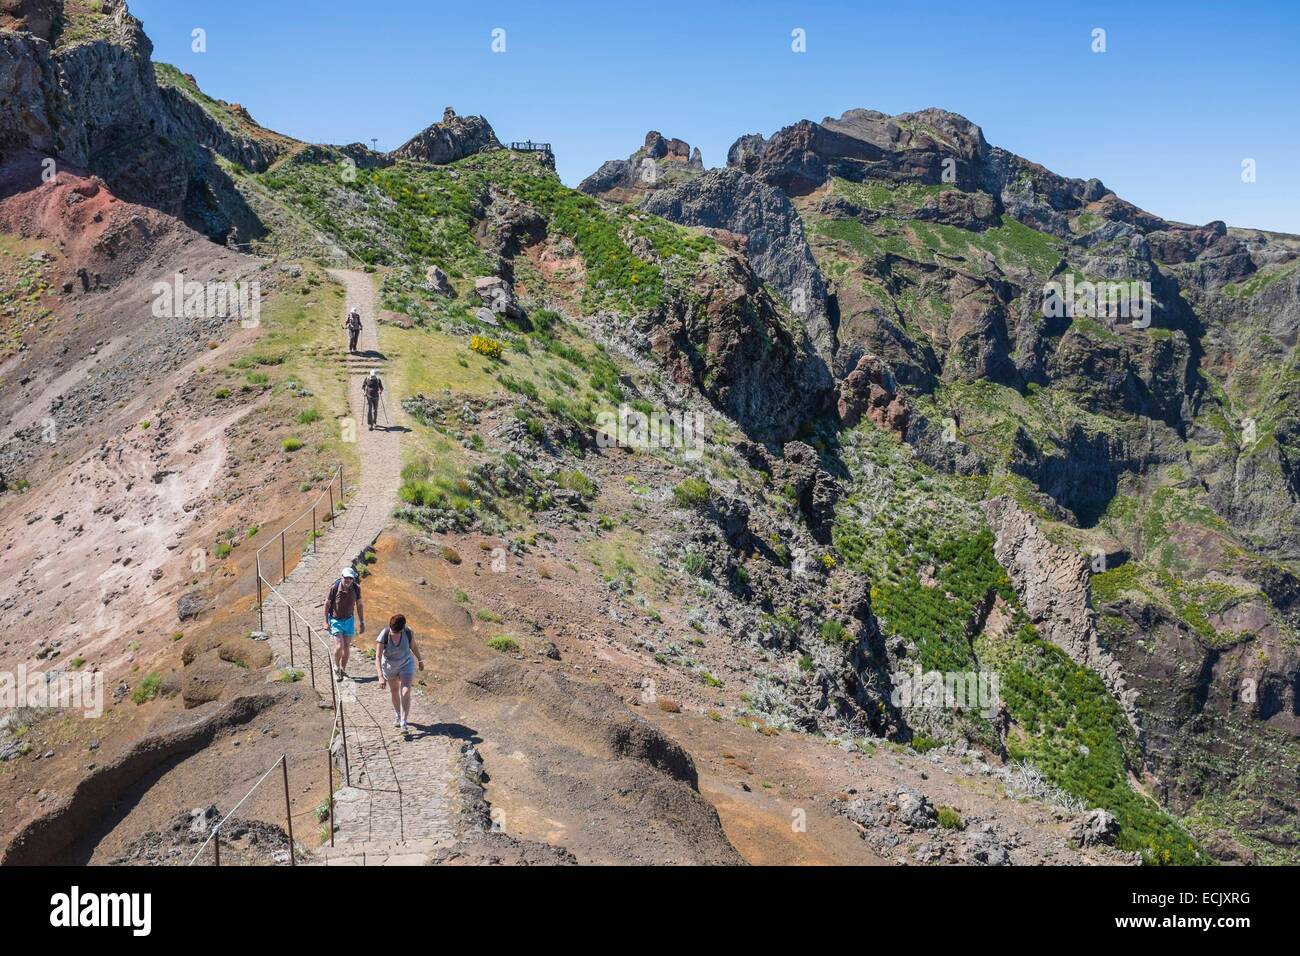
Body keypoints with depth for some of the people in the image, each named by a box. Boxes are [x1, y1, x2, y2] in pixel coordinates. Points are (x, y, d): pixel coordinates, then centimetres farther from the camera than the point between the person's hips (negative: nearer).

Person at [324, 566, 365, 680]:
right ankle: (336, 668, 15)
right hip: (335, 620, -3)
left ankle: (343, 669, 27)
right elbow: (327, 604, -9)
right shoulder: (334, 587, -20)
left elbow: (359, 605, 2)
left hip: (349, 620, 3)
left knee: (347, 647, 8)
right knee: (339, 646, -11)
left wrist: (362, 622, 4)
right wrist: (326, 622, -8)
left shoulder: (356, 588, -10)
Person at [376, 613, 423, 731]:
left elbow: (413, 646, -5)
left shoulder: (408, 633, -25)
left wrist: (420, 660, 10)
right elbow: (378, 657, -31)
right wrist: (381, 676, -40)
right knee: (394, 692, 20)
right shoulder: (383, 636, -30)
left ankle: (403, 723, -11)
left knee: (405, 692, -14)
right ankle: (397, 715, 44)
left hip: (406, 665, -1)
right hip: (389, 667, 1)